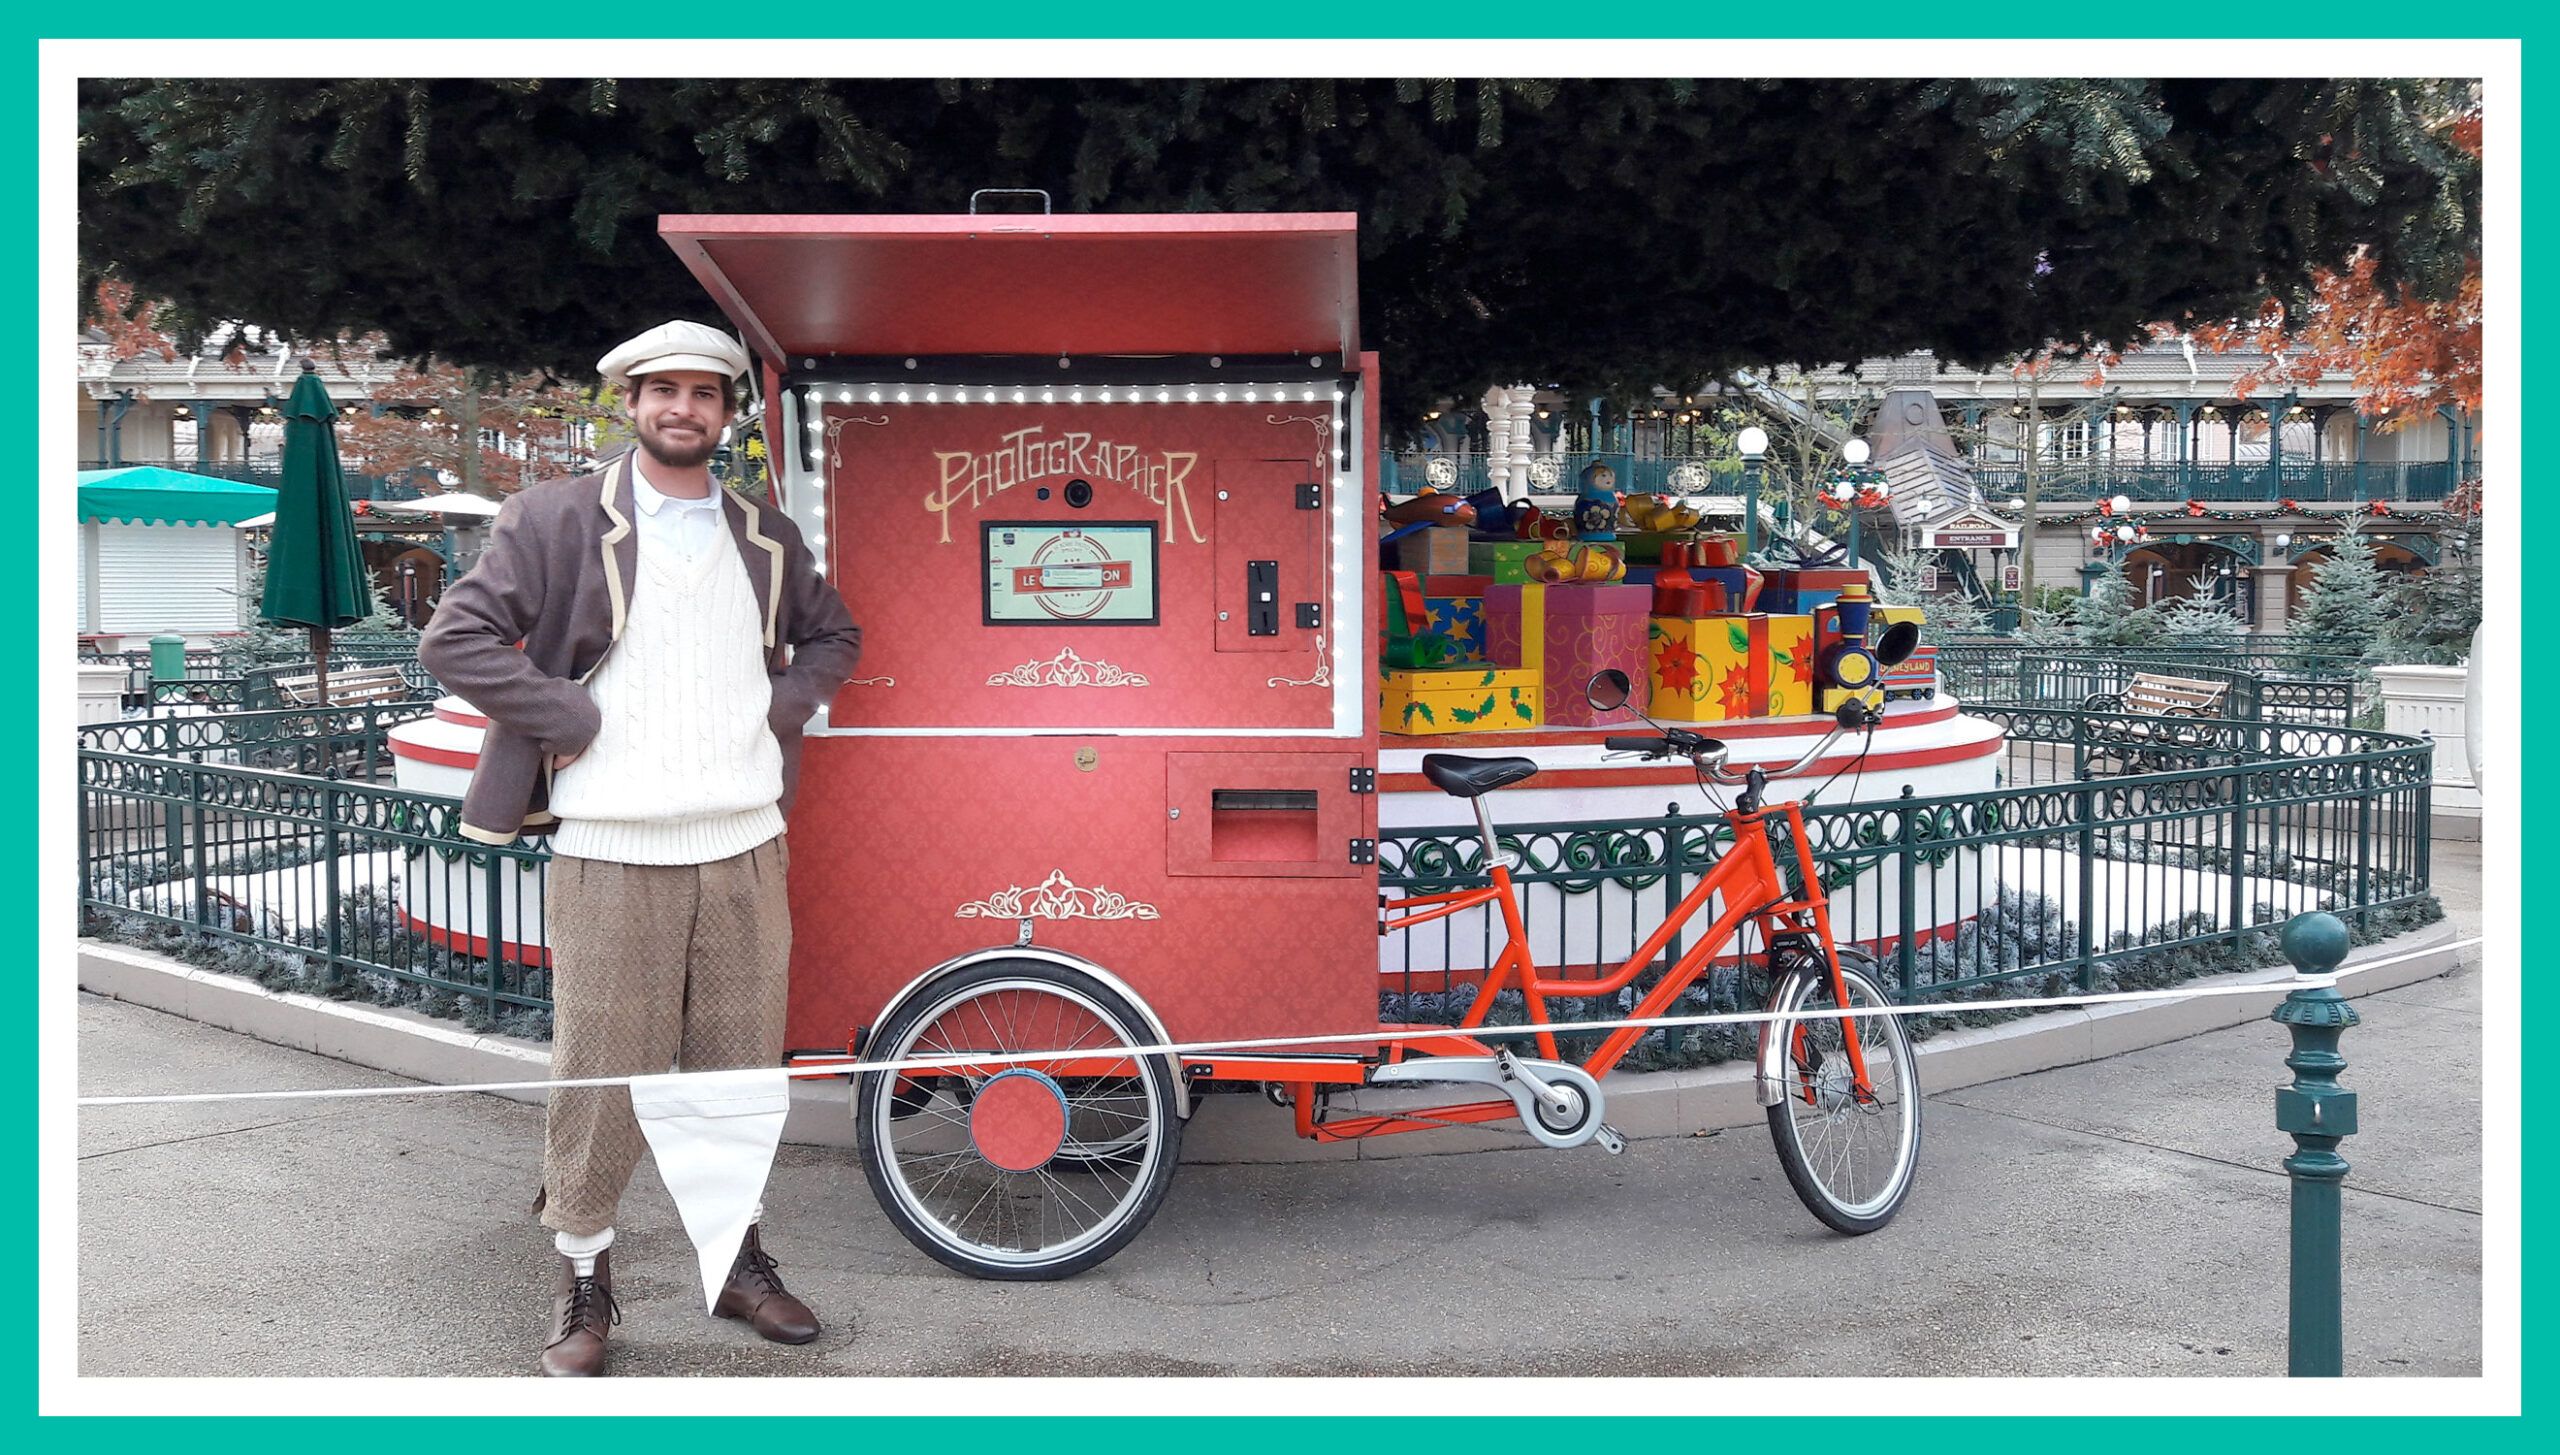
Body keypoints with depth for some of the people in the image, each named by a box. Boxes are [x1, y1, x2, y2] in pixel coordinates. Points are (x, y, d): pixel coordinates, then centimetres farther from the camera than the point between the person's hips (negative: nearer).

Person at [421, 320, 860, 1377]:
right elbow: (456, 637, -5)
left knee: (738, 1072, 11)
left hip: (745, 849, 4)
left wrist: (783, 708, 8)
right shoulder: (558, 519, 0)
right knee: (601, 1080, 1)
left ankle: (739, 1262, 27)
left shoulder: (766, 538, 13)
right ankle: (582, 1286, 17)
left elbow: (833, 635, 27)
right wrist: (572, 721, -9)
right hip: (611, 854, -3)